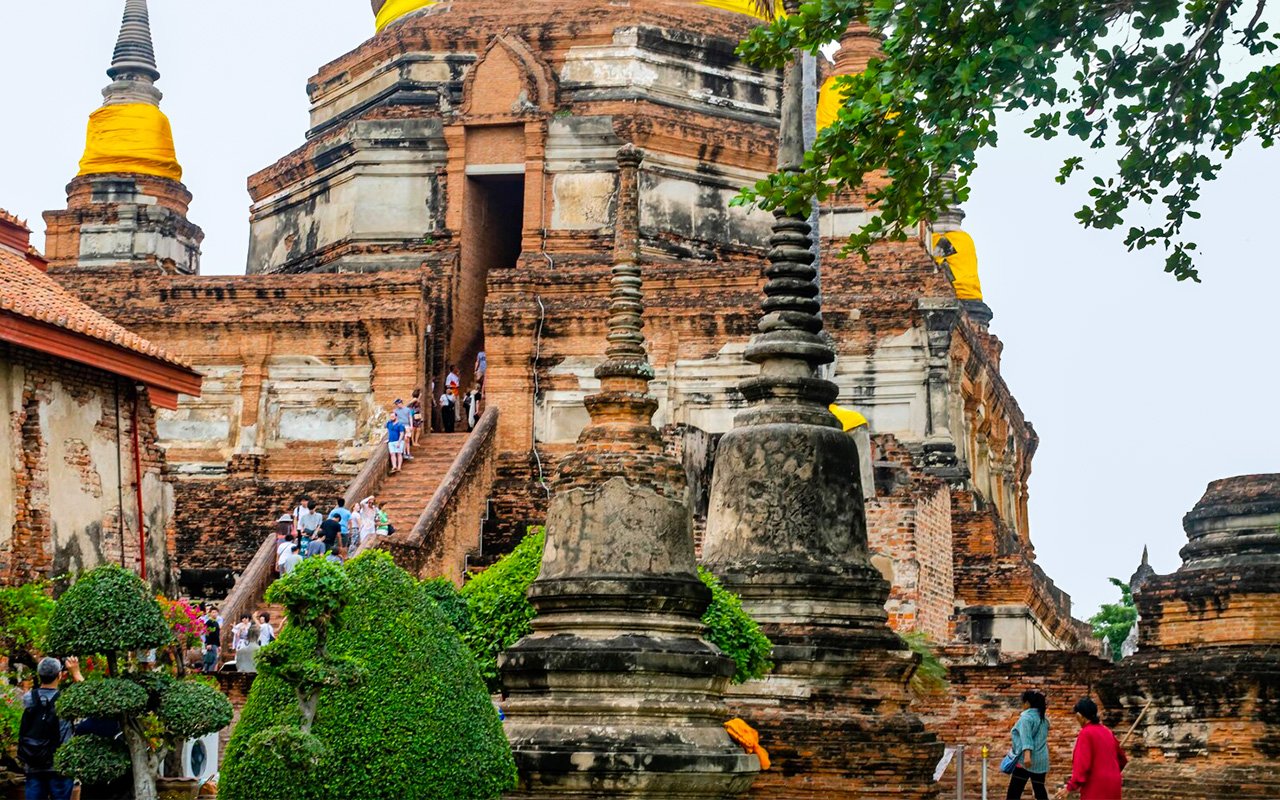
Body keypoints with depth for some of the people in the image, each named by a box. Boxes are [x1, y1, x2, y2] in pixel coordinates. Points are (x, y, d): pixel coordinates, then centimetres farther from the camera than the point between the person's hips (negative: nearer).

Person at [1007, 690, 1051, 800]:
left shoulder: (1026, 717, -9)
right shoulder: (1043, 718, 16)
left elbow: (1026, 738, -23)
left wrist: (1027, 755, -35)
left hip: (1026, 761, -8)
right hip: (1041, 760, 8)